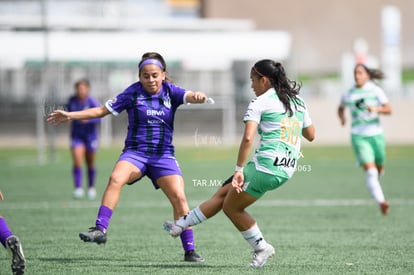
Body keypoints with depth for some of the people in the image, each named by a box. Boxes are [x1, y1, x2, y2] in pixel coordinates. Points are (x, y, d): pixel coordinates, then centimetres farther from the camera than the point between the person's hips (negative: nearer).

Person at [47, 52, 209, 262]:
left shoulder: (170, 92, 2)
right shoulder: (133, 93, -2)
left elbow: (190, 97, -15)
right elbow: (102, 110, 1)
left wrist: (198, 96, -40)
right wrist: (70, 115, -5)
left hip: (163, 155, 1)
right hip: (135, 152, -1)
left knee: (179, 198, -12)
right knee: (116, 179, -30)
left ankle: (189, 251, -2)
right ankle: (100, 229, -31)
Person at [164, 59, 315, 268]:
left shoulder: (260, 103, -6)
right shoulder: (298, 101, 15)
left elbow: (248, 138, -18)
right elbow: (311, 135, 24)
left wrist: (239, 170, -18)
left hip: (267, 164, -8)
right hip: (287, 170, 8)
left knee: (231, 207, 9)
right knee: (223, 193, 17)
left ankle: (261, 248, 14)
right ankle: (181, 224, 23)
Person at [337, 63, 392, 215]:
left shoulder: (376, 91, 0)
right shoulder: (348, 94, 5)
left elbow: (388, 110, -5)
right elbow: (341, 108, 24)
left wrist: (376, 109, -23)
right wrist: (342, 117, 4)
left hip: (376, 134, 1)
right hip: (358, 136, -1)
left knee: (379, 168, 15)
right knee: (369, 170, -17)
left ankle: (374, 184, 53)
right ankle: (381, 201, -27)